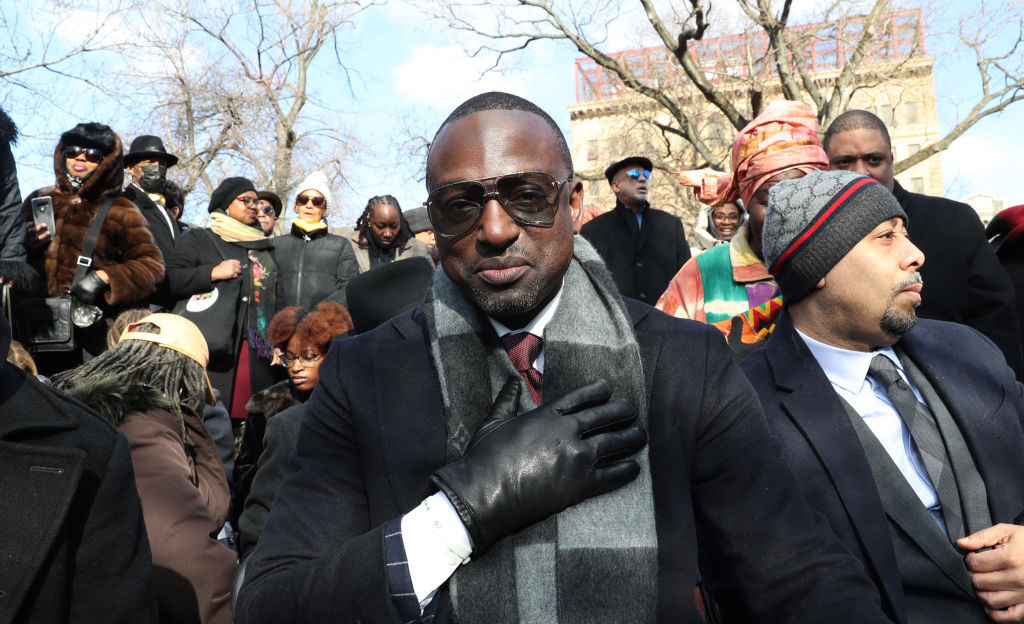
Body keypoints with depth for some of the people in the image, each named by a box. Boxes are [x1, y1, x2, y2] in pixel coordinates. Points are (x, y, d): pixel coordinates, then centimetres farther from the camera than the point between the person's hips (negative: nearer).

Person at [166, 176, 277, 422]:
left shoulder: (264, 248, 24)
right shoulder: (197, 240, 11)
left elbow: (275, 300, 26)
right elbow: (170, 281, -2)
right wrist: (213, 273, -11)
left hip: (257, 353, 4)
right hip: (212, 349, -4)